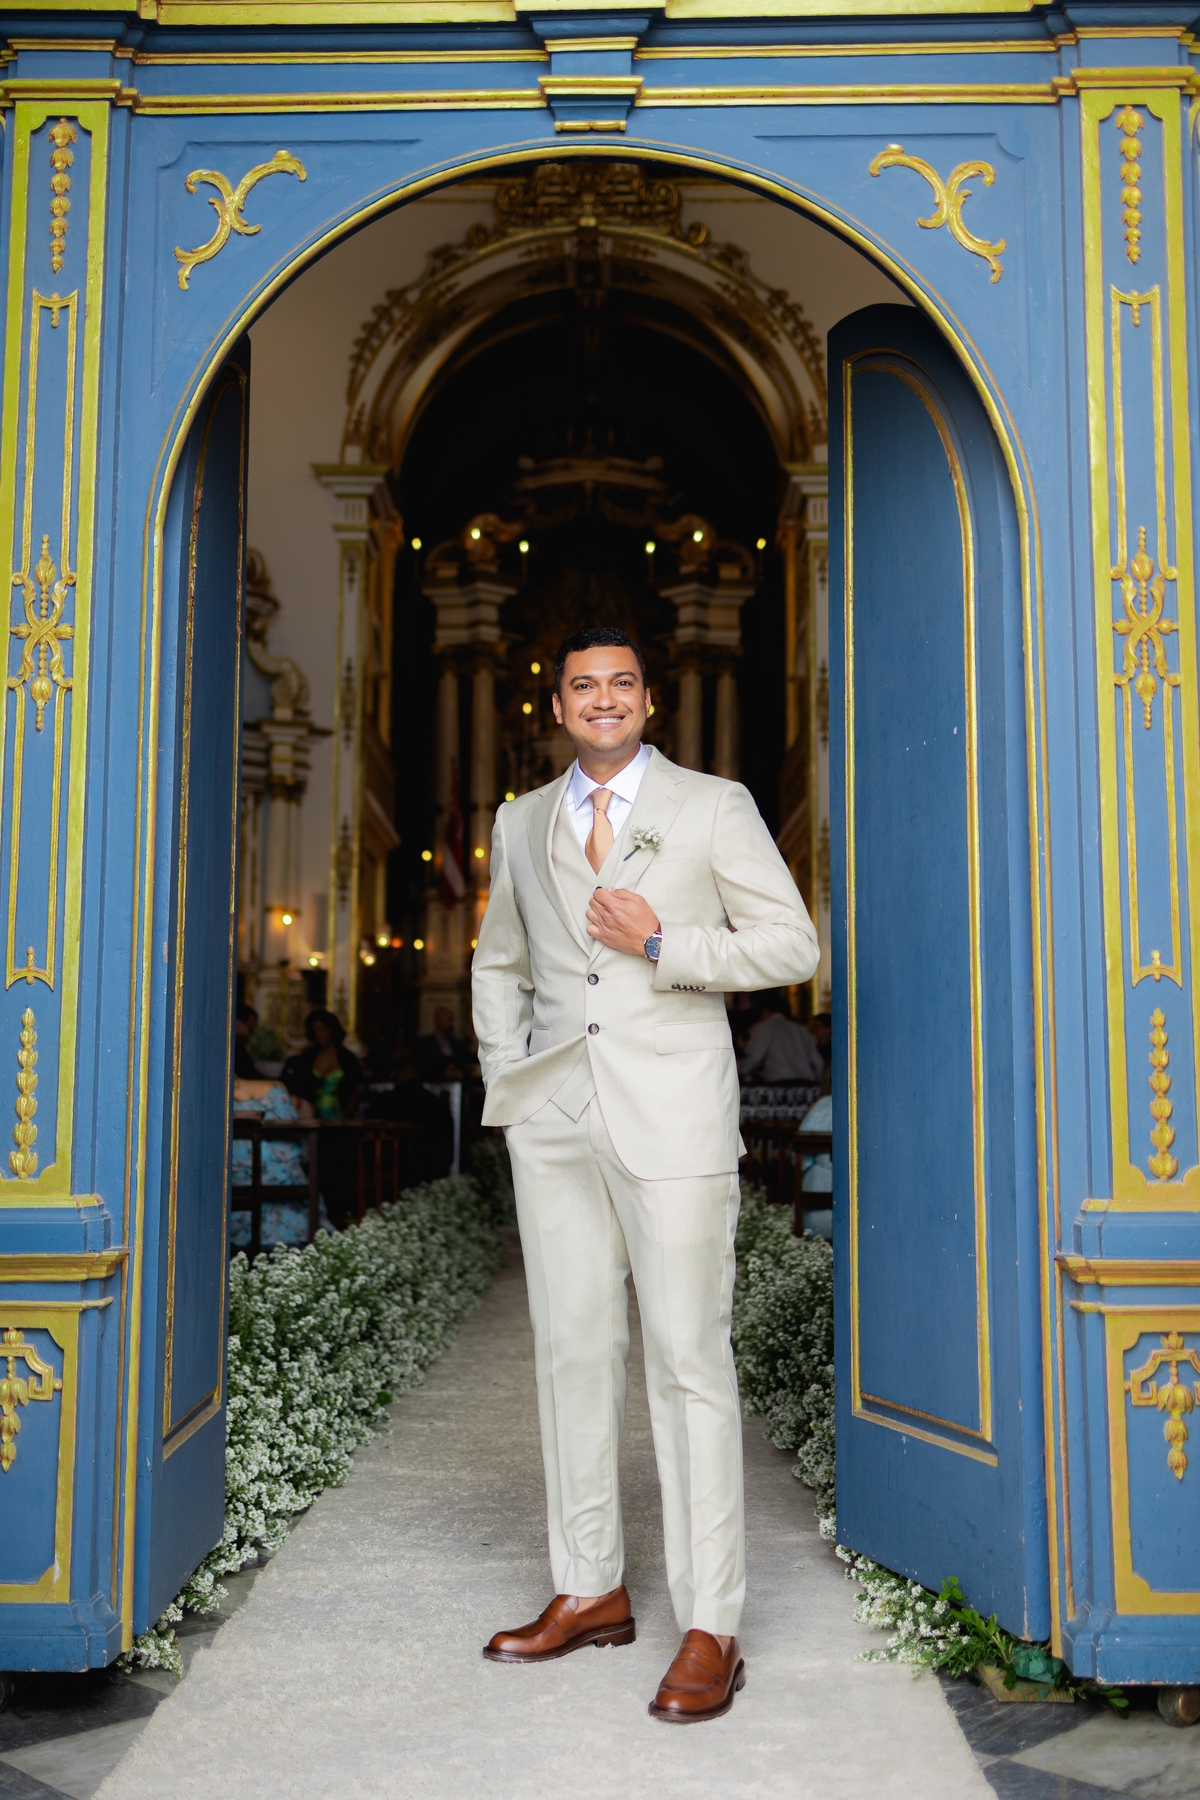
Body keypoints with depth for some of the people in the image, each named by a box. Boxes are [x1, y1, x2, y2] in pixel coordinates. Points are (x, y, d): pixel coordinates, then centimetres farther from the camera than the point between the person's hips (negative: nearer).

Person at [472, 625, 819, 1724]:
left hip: (671, 1117, -4)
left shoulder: (715, 807, 3)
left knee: (688, 1361, -4)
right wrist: (506, 1075, 12)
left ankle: (710, 1631, 5)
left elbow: (793, 944, 0)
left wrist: (663, 945, -11)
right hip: (555, 1122, 5)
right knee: (572, 1351, 9)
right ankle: (591, 1591, 23)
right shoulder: (522, 822, 14)